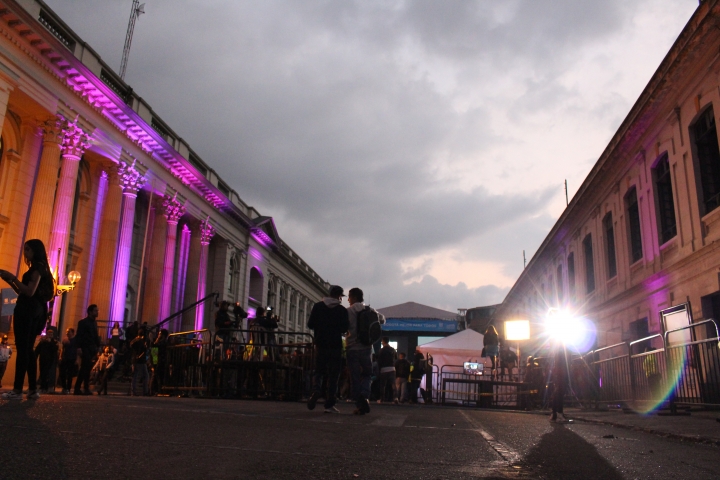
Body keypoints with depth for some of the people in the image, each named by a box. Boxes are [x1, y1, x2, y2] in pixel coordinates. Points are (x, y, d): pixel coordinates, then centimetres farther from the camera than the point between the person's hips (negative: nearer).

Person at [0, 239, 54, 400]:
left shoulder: (38, 267, -7)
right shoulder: (38, 268, 22)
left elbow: (30, 292, -16)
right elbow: (24, 293, 21)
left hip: (28, 310, -10)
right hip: (33, 311, 10)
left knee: (22, 348, -12)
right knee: (28, 349, 8)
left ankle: (17, 390, -14)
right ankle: (33, 390, 7)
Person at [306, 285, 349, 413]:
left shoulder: (317, 306, 1)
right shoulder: (342, 310, -3)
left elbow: (310, 324, 0)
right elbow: (345, 328, -5)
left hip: (320, 345, 2)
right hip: (335, 346, -2)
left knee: (319, 371, 14)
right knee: (333, 375, 5)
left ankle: (316, 390, -15)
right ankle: (329, 404, 3)